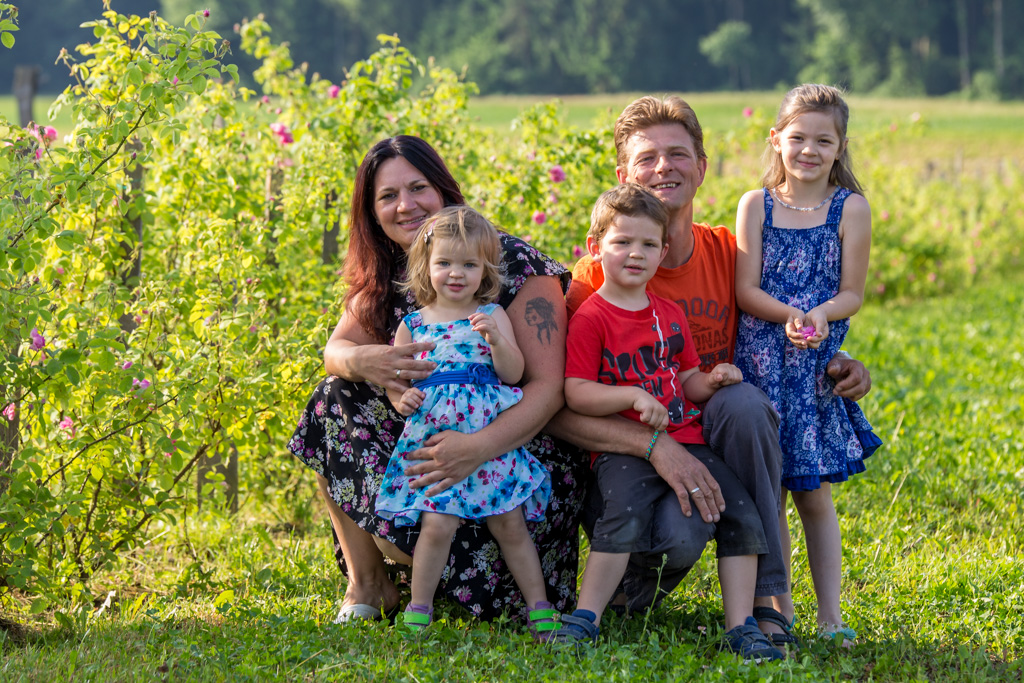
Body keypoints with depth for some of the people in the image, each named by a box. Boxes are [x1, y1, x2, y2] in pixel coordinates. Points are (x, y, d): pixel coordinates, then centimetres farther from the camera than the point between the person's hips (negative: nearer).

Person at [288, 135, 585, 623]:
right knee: (336, 402, -13)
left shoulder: (516, 263, -14)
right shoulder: (386, 275, 6)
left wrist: (479, 447, -37)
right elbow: (337, 349, -3)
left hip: (518, 451, -7)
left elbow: (549, 386, -20)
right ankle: (366, 582, -3)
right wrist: (364, 361, -30)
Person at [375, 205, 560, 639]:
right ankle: (418, 610, 2)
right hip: (433, 439, 0)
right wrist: (401, 399, -6)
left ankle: (540, 608, 12)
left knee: (509, 523, 1)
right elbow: (392, 376, 15)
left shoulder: (492, 316, 6)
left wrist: (496, 338, -17)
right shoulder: (413, 323, 10)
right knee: (437, 522, -13)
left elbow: (514, 374, -1)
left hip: (489, 436, 0)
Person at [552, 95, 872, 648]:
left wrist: (833, 364, -8)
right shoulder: (598, 276, -10)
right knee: (681, 533, -36)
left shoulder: (728, 253, 0)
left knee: (743, 399, -30)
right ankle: (639, 574, 3)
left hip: (712, 452, 4)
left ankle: (766, 595, -18)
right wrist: (656, 446, -30)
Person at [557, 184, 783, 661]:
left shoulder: (670, 314, 19)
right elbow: (575, 393, -10)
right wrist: (634, 396, -22)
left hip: (685, 440, 6)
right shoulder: (591, 318, -3)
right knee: (623, 515, -31)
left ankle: (741, 628, -4)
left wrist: (710, 380, 0)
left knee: (738, 511, -8)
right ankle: (584, 618, -22)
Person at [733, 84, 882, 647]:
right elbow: (746, 290, -1)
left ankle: (830, 616, 10)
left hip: (816, 367, -1)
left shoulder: (850, 209, 2)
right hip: (760, 363, 1)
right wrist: (788, 314, -19)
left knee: (813, 492, 3)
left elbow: (852, 293, 1)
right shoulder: (756, 206, 4)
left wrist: (821, 314, -19)